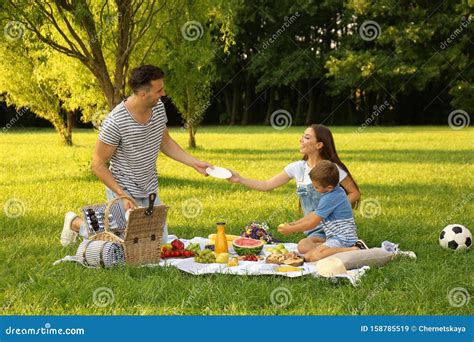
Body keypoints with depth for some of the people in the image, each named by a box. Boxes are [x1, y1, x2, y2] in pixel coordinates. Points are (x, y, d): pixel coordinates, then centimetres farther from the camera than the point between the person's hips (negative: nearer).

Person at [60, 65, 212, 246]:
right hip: (124, 190, -7)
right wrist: (122, 195, -24)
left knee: (161, 241, 11)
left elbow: (166, 143, 10)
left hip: (150, 190, 7)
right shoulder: (115, 122, -28)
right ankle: (76, 223, 20)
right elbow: (98, 165, -19)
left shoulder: (158, 107, -7)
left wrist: (195, 163, 0)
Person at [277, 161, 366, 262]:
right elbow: (315, 214, 20)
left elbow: (312, 223, -12)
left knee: (314, 256, -31)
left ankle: (355, 250, -24)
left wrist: (290, 229, 0)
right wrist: (292, 224, 16)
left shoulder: (329, 199, -18)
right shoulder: (336, 192, 13)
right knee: (302, 247, 7)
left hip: (342, 239, -11)